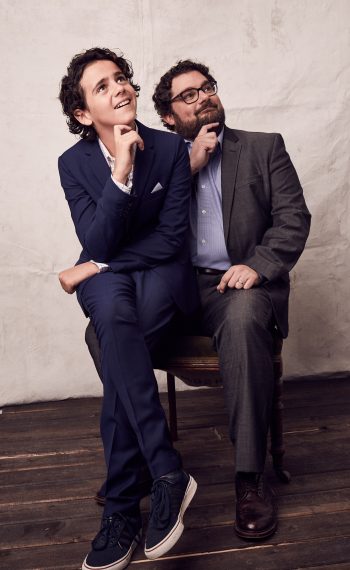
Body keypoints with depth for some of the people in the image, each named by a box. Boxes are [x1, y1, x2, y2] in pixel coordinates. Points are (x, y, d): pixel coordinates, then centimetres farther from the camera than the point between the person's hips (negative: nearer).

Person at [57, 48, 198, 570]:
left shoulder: (171, 148, -3)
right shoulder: (73, 162, 0)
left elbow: (173, 238, -8)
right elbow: (97, 243, -12)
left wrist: (96, 267, -11)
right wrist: (122, 171, -24)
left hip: (162, 273, -1)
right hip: (107, 277, 1)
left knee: (117, 344, -32)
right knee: (116, 317, -37)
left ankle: (121, 508, -21)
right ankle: (169, 475, -31)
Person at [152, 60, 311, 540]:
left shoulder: (264, 148, 13)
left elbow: (294, 217, 2)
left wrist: (258, 265, -16)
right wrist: (190, 166, -2)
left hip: (239, 283, -2)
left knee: (243, 317, -38)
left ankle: (250, 477, -27)